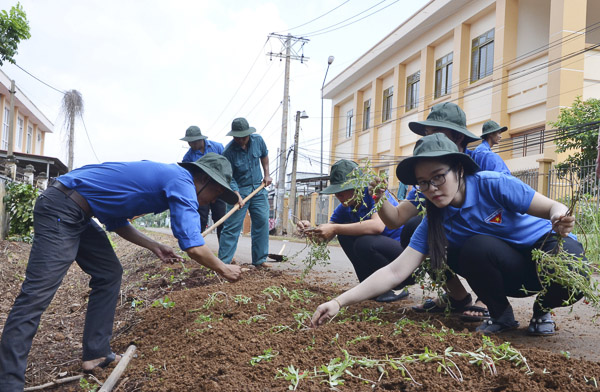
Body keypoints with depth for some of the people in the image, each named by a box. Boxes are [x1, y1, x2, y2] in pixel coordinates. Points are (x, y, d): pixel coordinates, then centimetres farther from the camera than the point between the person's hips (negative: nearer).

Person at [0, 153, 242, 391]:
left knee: (109, 273, 13)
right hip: (61, 210, -11)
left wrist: (154, 247, 16)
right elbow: (194, 248, -20)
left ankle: (96, 354, 17)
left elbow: (118, 223, 21)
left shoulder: (162, 175, 17)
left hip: (77, 216, 11)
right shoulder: (182, 182, -12)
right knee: (38, 293, -12)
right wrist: (224, 270, -3)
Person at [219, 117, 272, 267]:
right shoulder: (228, 152, -17)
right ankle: (223, 261, 0)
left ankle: (259, 259, 13)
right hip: (239, 190, -4)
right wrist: (237, 196, -25)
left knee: (262, 222, 3)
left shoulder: (258, 140, -4)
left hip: (258, 188, 5)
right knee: (232, 226, -7)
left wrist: (266, 175, 13)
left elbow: (264, 155, 18)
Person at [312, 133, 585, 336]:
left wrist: (560, 221, -42)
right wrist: (339, 302, -28)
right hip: (513, 272, 2)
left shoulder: (492, 185, -23)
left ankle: (542, 309, 0)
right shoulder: (434, 224, -13)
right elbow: (395, 272, -20)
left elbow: (555, 208, -16)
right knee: (475, 247, -28)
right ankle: (501, 316, -3)